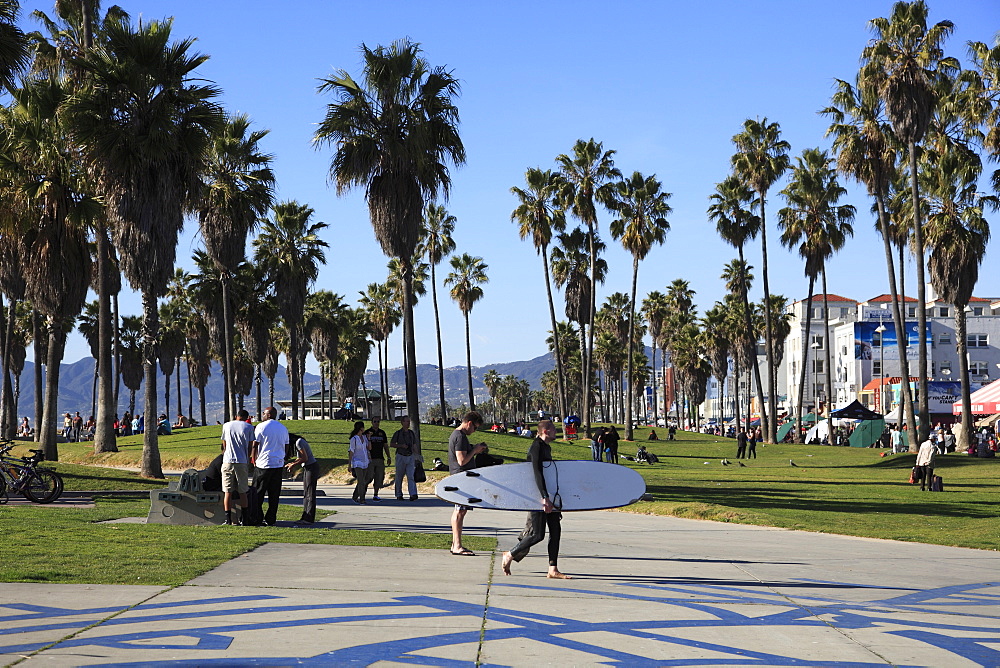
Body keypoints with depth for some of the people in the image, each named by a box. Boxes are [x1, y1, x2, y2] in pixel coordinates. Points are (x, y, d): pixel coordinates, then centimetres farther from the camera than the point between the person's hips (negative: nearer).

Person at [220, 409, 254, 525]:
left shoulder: (227, 426, 8)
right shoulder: (249, 427, 2)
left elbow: (224, 446, 16)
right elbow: (250, 447, 4)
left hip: (228, 462, 1)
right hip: (242, 462, -1)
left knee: (228, 492, 2)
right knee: (243, 492, 6)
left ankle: (228, 519, -2)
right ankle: (243, 519, 9)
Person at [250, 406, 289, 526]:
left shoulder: (261, 426, -5)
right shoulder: (283, 428, 13)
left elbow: (254, 445, -6)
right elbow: (286, 446, 16)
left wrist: (254, 461, 4)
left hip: (263, 464, -5)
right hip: (278, 464, 5)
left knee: (258, 493, 3)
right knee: (274, 494, 6)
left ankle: (257, 518, 1)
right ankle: (271, 520, 6)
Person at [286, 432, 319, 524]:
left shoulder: (299, 443, -16)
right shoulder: (297, 442, 13)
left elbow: (305, 458, -19)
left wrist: (293, 465, -9)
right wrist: (292, 463, 5)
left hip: (311, 467, -10)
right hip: (307, 468, 10)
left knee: (310, 493, -9)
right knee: (306, 493, 10)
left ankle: (309, 518, -9)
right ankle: (305, 517, 11)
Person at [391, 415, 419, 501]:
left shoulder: (411, 433, 11)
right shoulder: (398, 433, -1)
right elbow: (391, 444, 1)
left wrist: (415, 458, 11)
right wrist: (401, 445, -14)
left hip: (410, 456, 2)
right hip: (401, 456, -2)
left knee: (411, 476, -10)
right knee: (399, 477, 5)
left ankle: (413, 494, -19)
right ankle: (399, 495, 16)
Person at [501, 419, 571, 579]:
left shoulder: (547, 447, 17)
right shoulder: (536, 447, -13)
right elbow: (537, 473, -22)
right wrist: (544, 498, -29)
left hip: (551, 496, 10)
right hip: (538, 496, -9)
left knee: (555, 531, 3)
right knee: (537, 534, -8)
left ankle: (553, 569, 5)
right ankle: (510, 555, 9)